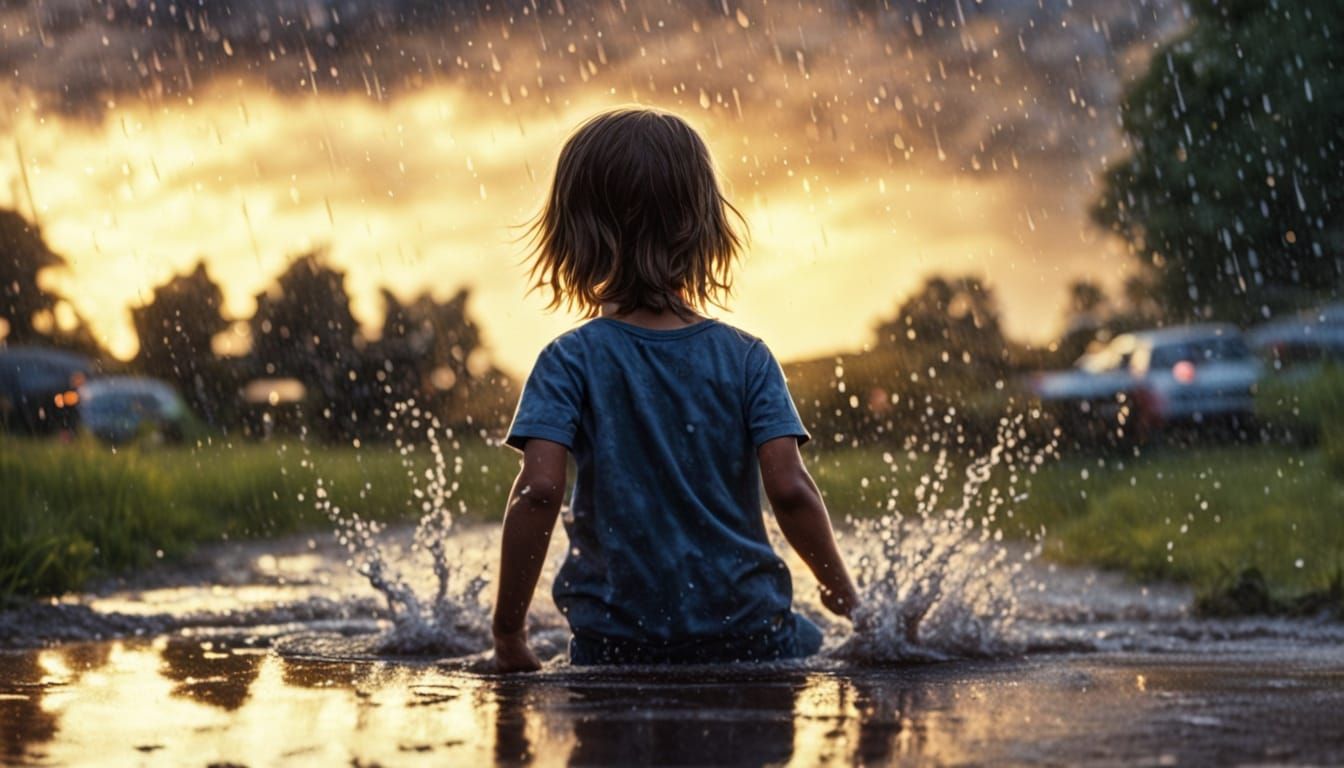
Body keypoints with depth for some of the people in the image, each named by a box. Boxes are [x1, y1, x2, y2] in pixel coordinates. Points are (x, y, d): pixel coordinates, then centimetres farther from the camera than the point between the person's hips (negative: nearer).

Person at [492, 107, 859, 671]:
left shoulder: (571, 361, -3)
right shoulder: (746, 358, 1)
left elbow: (538, 489, -14)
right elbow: (789, 488, -7)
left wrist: (508, 630, -7)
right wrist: (844, 596, 7)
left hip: (615, 641, -1)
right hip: (747, 630, 1)